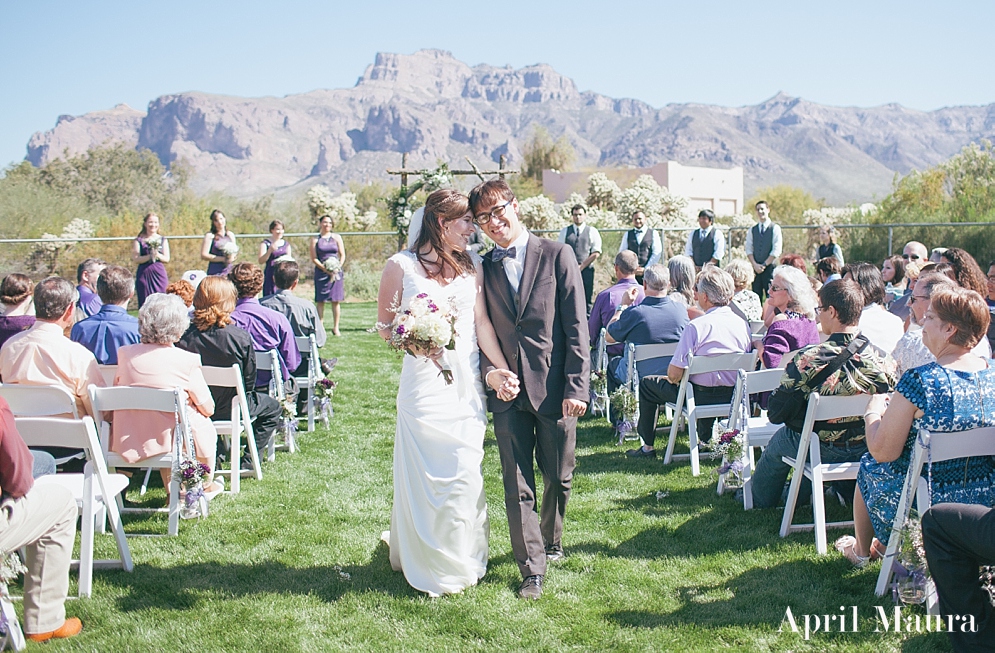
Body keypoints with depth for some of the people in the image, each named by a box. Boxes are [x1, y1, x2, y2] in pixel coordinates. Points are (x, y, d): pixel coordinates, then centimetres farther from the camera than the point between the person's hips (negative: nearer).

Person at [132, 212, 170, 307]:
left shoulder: (163, 240, 13)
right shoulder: (139, 240, 5)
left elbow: (167, 258, 6)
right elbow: (135, 259, -4)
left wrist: (158, 255, -14)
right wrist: (150, 256, -18)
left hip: (159, 274, 2)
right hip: (144, 274, -2)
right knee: (145, 302, -4)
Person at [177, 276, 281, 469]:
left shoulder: (183, 336, -17)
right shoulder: (241, 337, -23)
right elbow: (249, 381, -11)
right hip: (230, 408, -3)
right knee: (273, 407, 25)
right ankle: (249, 460, 20)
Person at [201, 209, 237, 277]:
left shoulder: (231, 235, 13)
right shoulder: (210, 236, -1)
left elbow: (235, 252, 22)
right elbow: (204, 255, -8)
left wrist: (232, 257, -3)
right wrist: (223, 259, -11)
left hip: (229, 271, 4)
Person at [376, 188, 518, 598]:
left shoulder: (471, 265, 10)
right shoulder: (401, 266, -2)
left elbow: (482, 322, 4)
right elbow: (384, 325, 3)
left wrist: (502, 369, -6)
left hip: (467, 383, 4)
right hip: (424, 383, -4)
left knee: (466, 474, 5)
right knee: (427, 474, 2)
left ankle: (463, 560, 24)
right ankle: (430, 567, 19)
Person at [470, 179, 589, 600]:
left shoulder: (556, 256, -2)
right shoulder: (483, 269, 8)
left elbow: (576, 327, -5)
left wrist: (576, 387, -11)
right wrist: (491, 373, -7)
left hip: (555, 389, -2)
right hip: (508, 392, 2)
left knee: (558, 478, 12)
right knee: (517, 485, 1)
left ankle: (550, 541, 38)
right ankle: (532, 568, 10)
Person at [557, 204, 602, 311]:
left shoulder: (592, 231, 7)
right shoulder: (564, 231, 12)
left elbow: (596, 253, 0)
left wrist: (582, 266, -7)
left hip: (586, 270, -1)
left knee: (586, 300, -3)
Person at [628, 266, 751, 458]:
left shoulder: (696, 326, -19)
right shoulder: (743, 324, -2)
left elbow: (674, 374, -19)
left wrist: (672, 378, 7)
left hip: (703, 397, -6)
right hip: (735, 397, 6)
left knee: (647, 383, 15)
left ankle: (647, 447, 21)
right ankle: (707, 440, 49)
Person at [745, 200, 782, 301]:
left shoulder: (775, 228, 0)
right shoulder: (752, 230, 13)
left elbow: (776, 251, -6)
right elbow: (749, 249, 9)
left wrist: (764, 265, -9)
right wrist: (755, 265, -5)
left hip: (769, 267, -4)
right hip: (755, 268, 4)